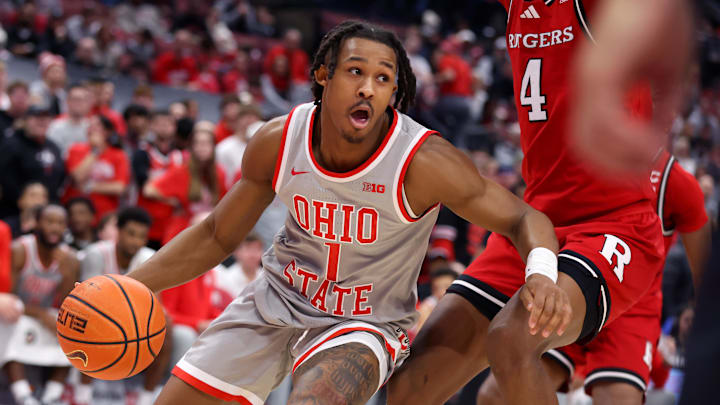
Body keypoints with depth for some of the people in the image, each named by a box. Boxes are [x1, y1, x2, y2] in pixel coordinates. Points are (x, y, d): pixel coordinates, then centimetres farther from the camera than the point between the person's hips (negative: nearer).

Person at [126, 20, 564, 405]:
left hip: (364, 325, -4)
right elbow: (217, 235, 2)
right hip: (276, 299, 5)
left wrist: (542, 273, -41)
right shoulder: (277, 142, -13)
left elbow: (524, 218, -17)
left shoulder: (423, 161, -26)